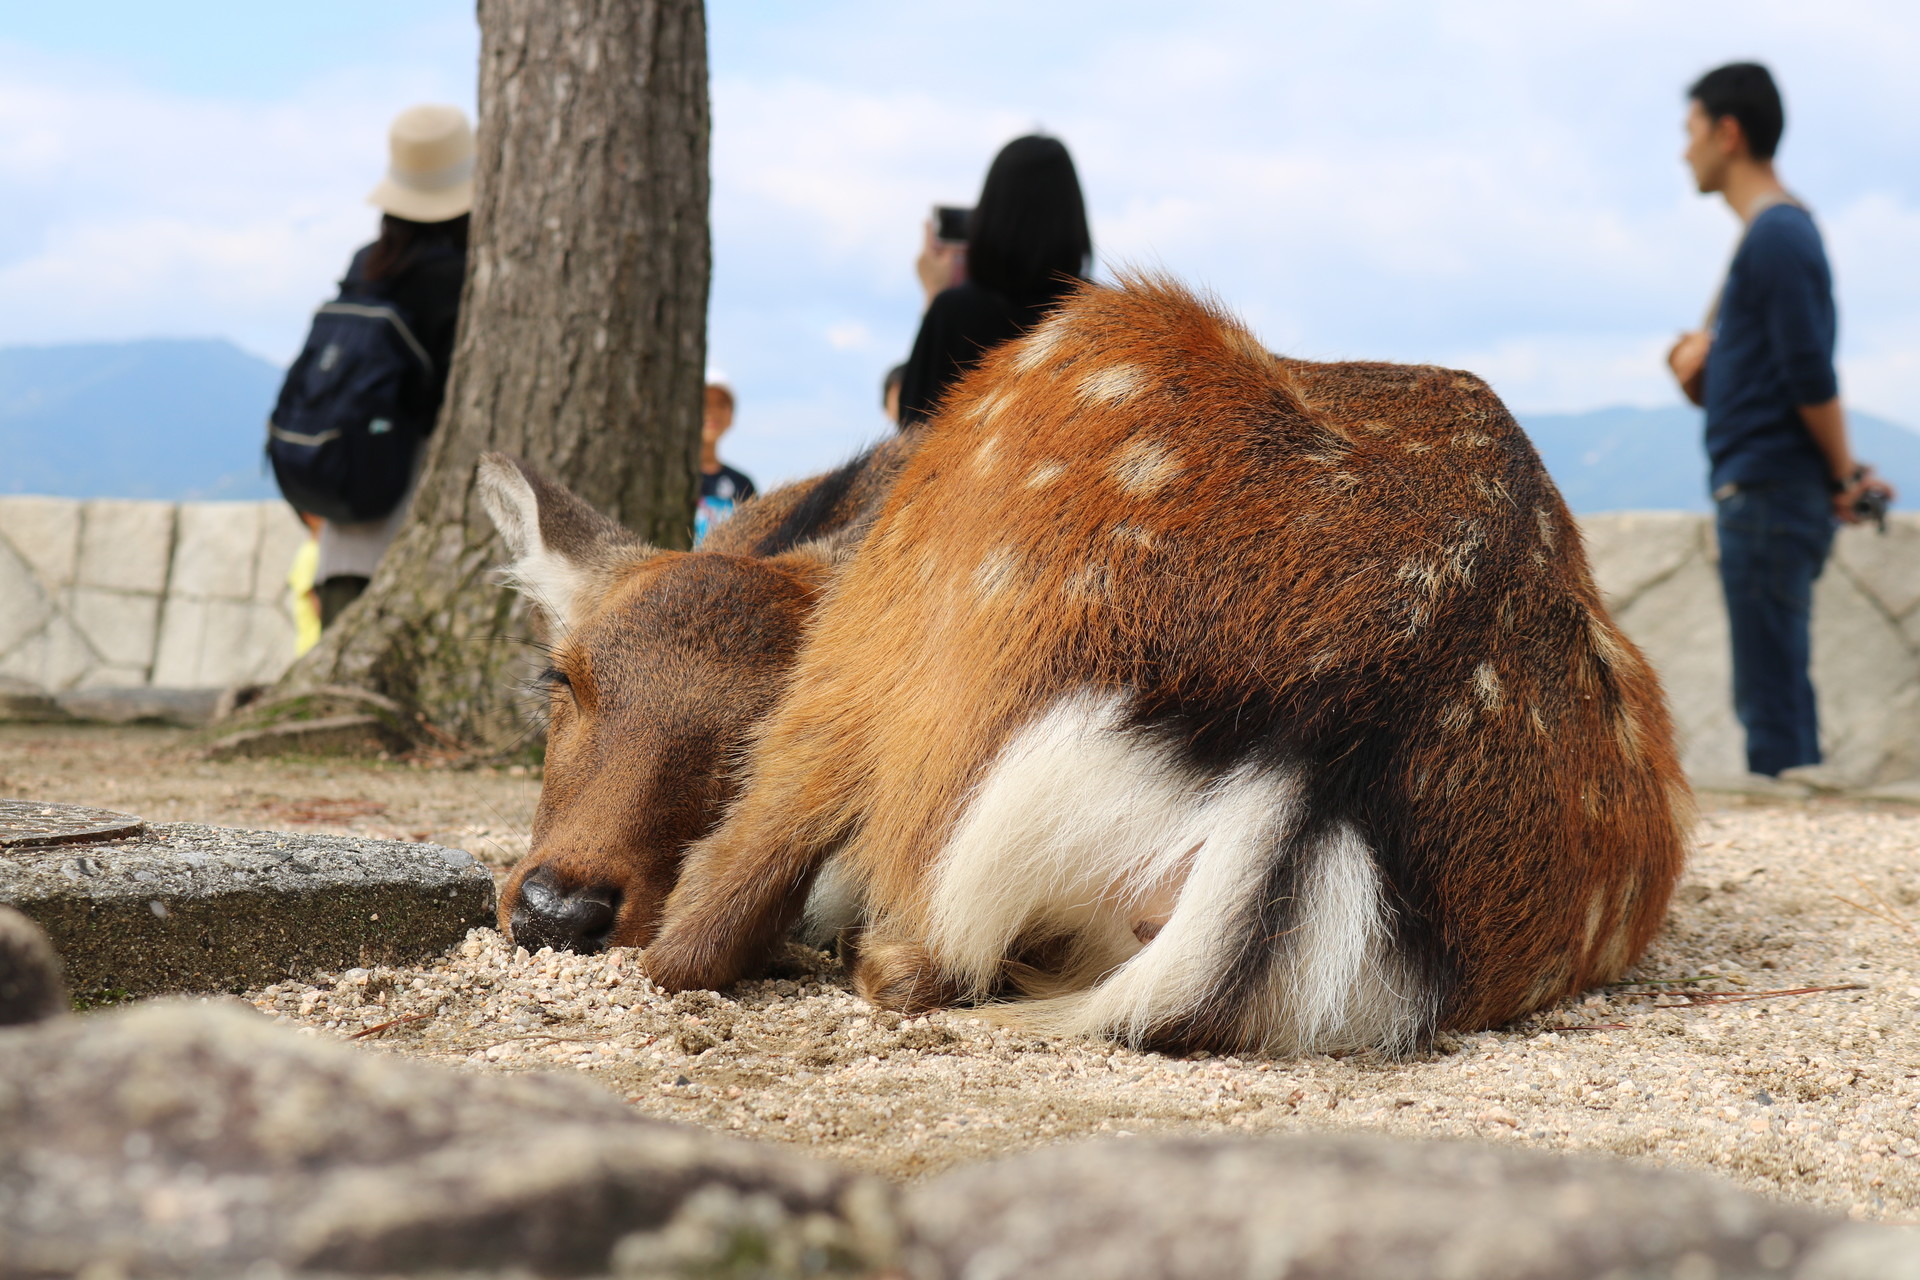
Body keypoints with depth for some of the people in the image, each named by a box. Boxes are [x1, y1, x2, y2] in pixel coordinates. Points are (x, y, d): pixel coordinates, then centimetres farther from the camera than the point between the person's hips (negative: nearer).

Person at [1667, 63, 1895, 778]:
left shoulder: (1778, 236, -14)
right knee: (1772, 693, 14)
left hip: (1769, 496, -10)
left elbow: (1812, 380, -18)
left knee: (1772, 698, -8)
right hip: (1756, 493, 10)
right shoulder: (1774, 233, 17)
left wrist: (1845, 477, -7)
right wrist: (1703, 370, 4)